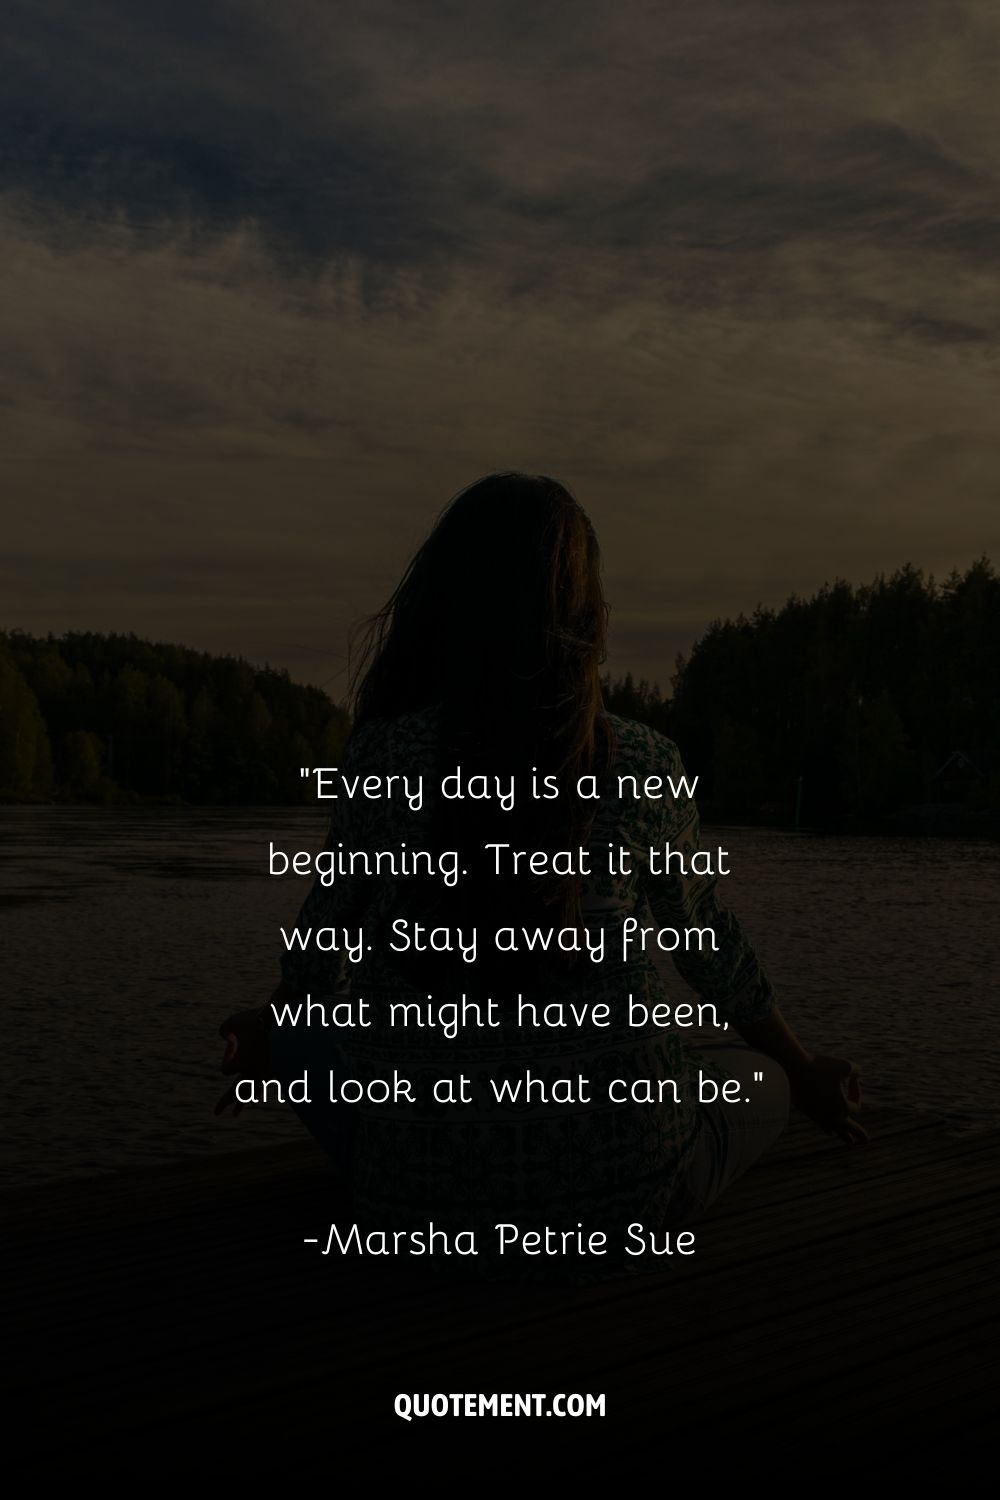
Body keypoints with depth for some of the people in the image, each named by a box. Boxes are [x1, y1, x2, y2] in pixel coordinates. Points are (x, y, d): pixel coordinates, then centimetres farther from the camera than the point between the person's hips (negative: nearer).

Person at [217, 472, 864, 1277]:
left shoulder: (385, 756, -6)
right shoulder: (643, 763, -5)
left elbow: (318, 970, 6)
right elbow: (712, 947, 10)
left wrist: (274, 1034, 31)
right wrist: (803, 1070, 30)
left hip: (418, 1179, 0)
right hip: (616, 1173, 1)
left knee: (303, 1036, 30)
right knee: (758, 1081, 31)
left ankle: (464, 1238, 16)